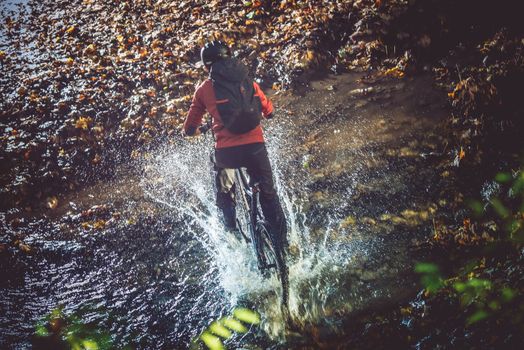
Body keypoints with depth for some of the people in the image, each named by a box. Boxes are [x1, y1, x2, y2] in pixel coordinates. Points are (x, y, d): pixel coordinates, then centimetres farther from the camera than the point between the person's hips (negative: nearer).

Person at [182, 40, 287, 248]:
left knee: (224, 193, 26)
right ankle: (281, 238, 16)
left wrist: (190, 131, 38)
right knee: (268, 193, 19)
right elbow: (268, 110, 25)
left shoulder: (204, 89, 8)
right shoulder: (247, 81, 12)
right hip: (255, 145, 1)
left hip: (226, 150, -1)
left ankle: (232, 231, 17)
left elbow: (190, 127, 14)